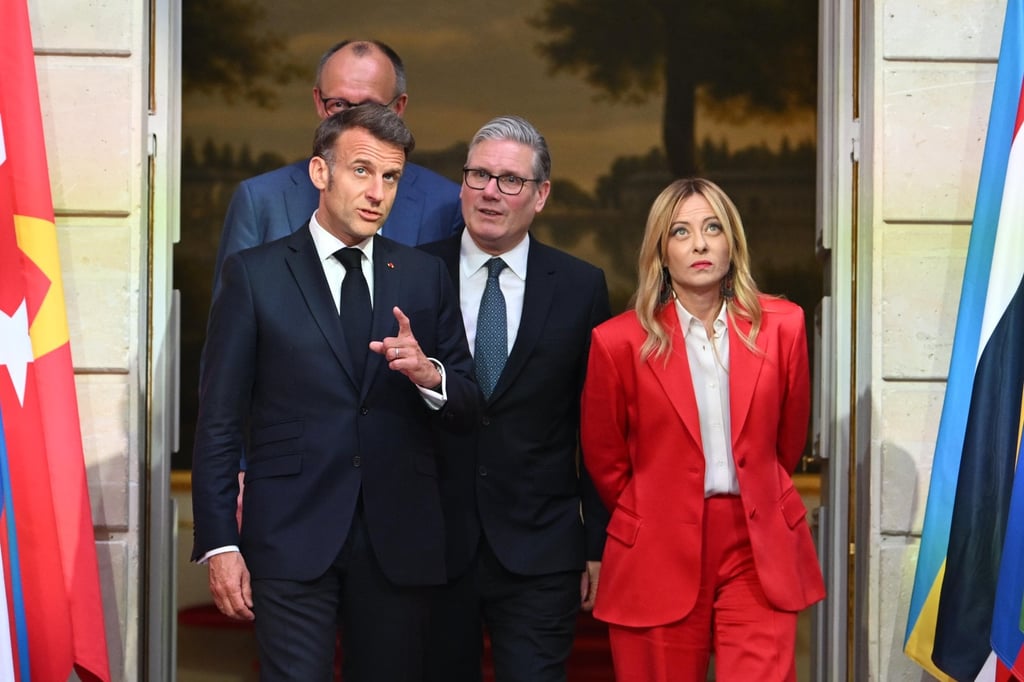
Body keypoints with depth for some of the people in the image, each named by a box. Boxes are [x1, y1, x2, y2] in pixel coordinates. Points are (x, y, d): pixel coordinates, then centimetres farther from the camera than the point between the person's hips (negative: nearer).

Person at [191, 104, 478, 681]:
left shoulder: (426, 276, 9)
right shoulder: (255, 275, 2)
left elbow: (468, 410, 10)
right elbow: (219, 421, -1)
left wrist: (430, 375, -13)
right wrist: (219, 544, -7)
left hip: (400, 541, 3)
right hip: (293, 537, -3)